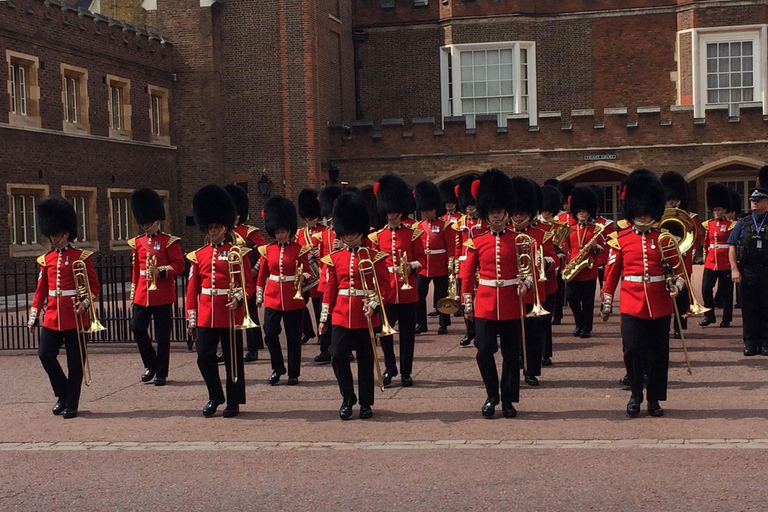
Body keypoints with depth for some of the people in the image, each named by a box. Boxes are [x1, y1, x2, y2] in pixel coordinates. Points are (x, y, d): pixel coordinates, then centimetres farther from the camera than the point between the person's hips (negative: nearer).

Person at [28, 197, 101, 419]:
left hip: (74, 318, -4)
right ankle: (63, 394, 16)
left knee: (76, 361, 1)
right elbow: (40, 290, 13)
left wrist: (85, 303, -18)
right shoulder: (46, 259, 10)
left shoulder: (81, 257, -2)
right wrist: (33, 317, 9)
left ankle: (71, 404, 12)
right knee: (45, 354, -4)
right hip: (52, 317, 4)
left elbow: (95, 286, -1)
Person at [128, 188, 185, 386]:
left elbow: (179, 266, -6)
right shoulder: (137, 243, 11)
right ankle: (151, 364, 18)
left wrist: (161, 271, -21)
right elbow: (135, 269, 16)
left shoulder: (170, 242, -2)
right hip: (142, 294, 4)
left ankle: (161, 373, 11)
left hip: (163, 295, -4)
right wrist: (133, 293, 14)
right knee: (137, 328, -3)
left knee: (162, 334, 2)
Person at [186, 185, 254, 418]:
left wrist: (238, 299, -21)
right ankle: (215, 397, 22)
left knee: (233, 359, 4)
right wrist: (191, 318, 6)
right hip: (206, 316, 3)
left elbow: (248, 283, -1)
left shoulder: (238, 253, 0)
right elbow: (192, 288, 10)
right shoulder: (199, 255, 9)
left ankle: (234, 402, 15)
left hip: (231, 315, -3)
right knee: (204, 357, 2)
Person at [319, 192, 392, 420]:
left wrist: (374, 305, -19)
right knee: (338, 357, -6)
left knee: (366, 361, 6)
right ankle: (348, 399, 13)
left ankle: (365, 403, 18)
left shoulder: (375, 257, 0)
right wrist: (324, 318, 8)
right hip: (341, 317, 2)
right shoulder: (334, 259, 7)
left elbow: (385, 286, -2)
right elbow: (329, 290, 10)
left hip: (365, 319, -2)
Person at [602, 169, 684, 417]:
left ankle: (654, 399, 20)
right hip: (632, 305, -1)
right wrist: (606, 303, 7)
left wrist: (676, 284, -12)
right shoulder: (620, 239, 2)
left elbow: (679, 267, 9)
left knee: (659, 353, 6)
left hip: (660, 306, 1)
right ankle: (636, 394, 13)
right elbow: (611, 273, 6)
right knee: (632, 349, -9)